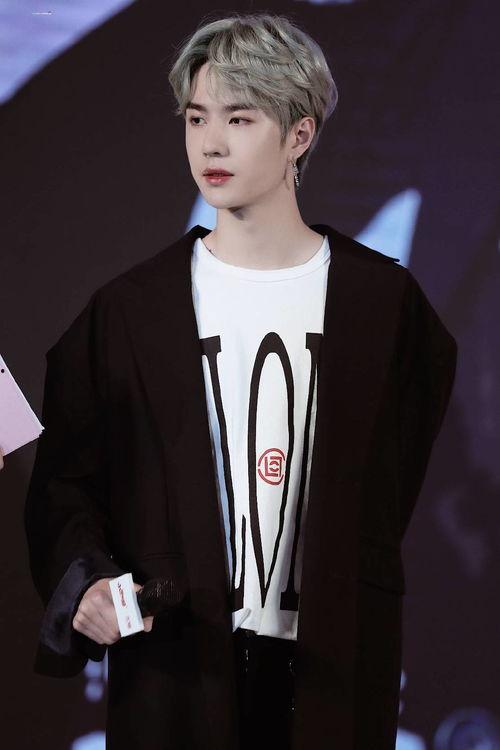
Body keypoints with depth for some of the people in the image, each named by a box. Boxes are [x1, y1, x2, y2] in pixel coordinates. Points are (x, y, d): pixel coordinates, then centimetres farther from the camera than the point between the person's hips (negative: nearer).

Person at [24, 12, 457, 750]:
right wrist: (86, 580, -14)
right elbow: (65, 476, 3)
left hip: (333, 663, 0)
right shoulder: (130, 307, 4)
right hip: (175, 666, 0)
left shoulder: (383, 299, 3)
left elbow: (400, 470, 11)